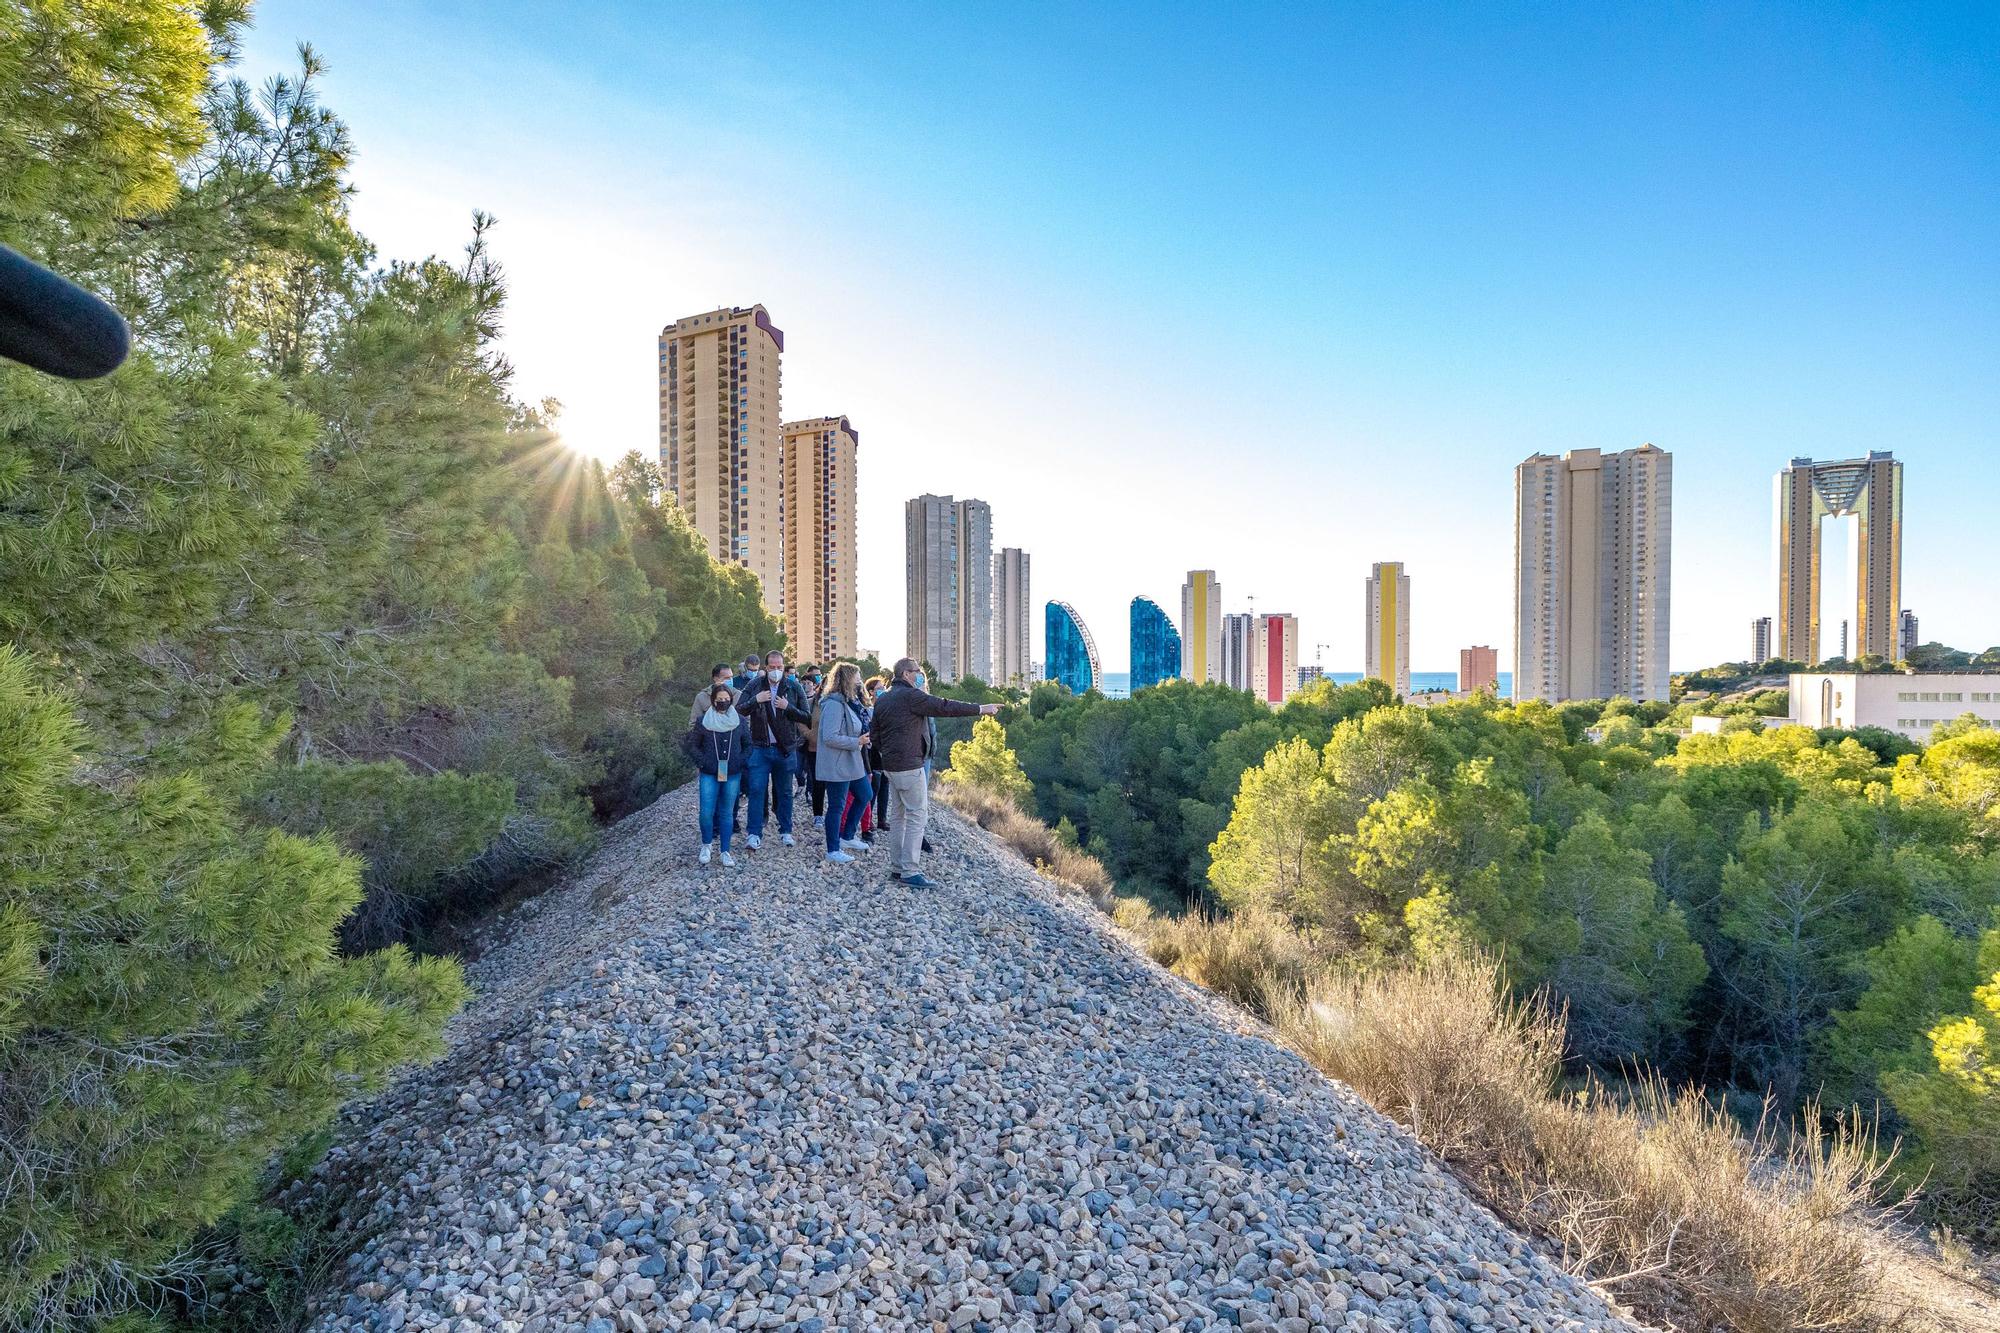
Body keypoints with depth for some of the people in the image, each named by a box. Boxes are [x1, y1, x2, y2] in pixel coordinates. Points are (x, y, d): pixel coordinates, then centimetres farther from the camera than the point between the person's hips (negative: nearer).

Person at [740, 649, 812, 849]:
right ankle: (754, 834, 3)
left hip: (785, 749, 0)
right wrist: (755, 700, -16)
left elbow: (807, 717, -1)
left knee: (784, 792, 10)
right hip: (760, 748, 0)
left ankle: (785, 832, 22)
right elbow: (738, 710, 1)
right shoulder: (755, 686, 2)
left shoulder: (794, 688, 0)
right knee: (757, 790, -4)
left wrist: (788, 707, -17)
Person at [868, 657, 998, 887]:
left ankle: (897, 867, 19)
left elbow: (875, 731, 19)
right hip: (909, 765, -9)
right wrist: (980, 709, -11)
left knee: (898, 815, 14)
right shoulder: (911, 696, -13)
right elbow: (945, 707, -16)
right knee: (918, 815, -6)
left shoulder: (882, 699, 13)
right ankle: (910, 872, -8)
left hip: (891, 765, 9)